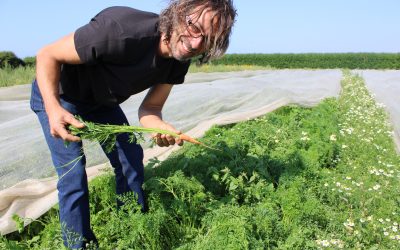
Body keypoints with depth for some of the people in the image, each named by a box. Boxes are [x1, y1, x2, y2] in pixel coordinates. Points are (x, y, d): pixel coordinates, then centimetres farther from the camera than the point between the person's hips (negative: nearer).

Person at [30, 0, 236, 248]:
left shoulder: (179, 60, -18)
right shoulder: (122, 30, -39)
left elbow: (149, 108, -11)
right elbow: (47, 55, -28)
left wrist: (161, 127, -35)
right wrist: (54, 109, -43)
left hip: (101, 101, 6)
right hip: (56, 94, -5)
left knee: (131, 159, 4)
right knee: (73, 176, -11)